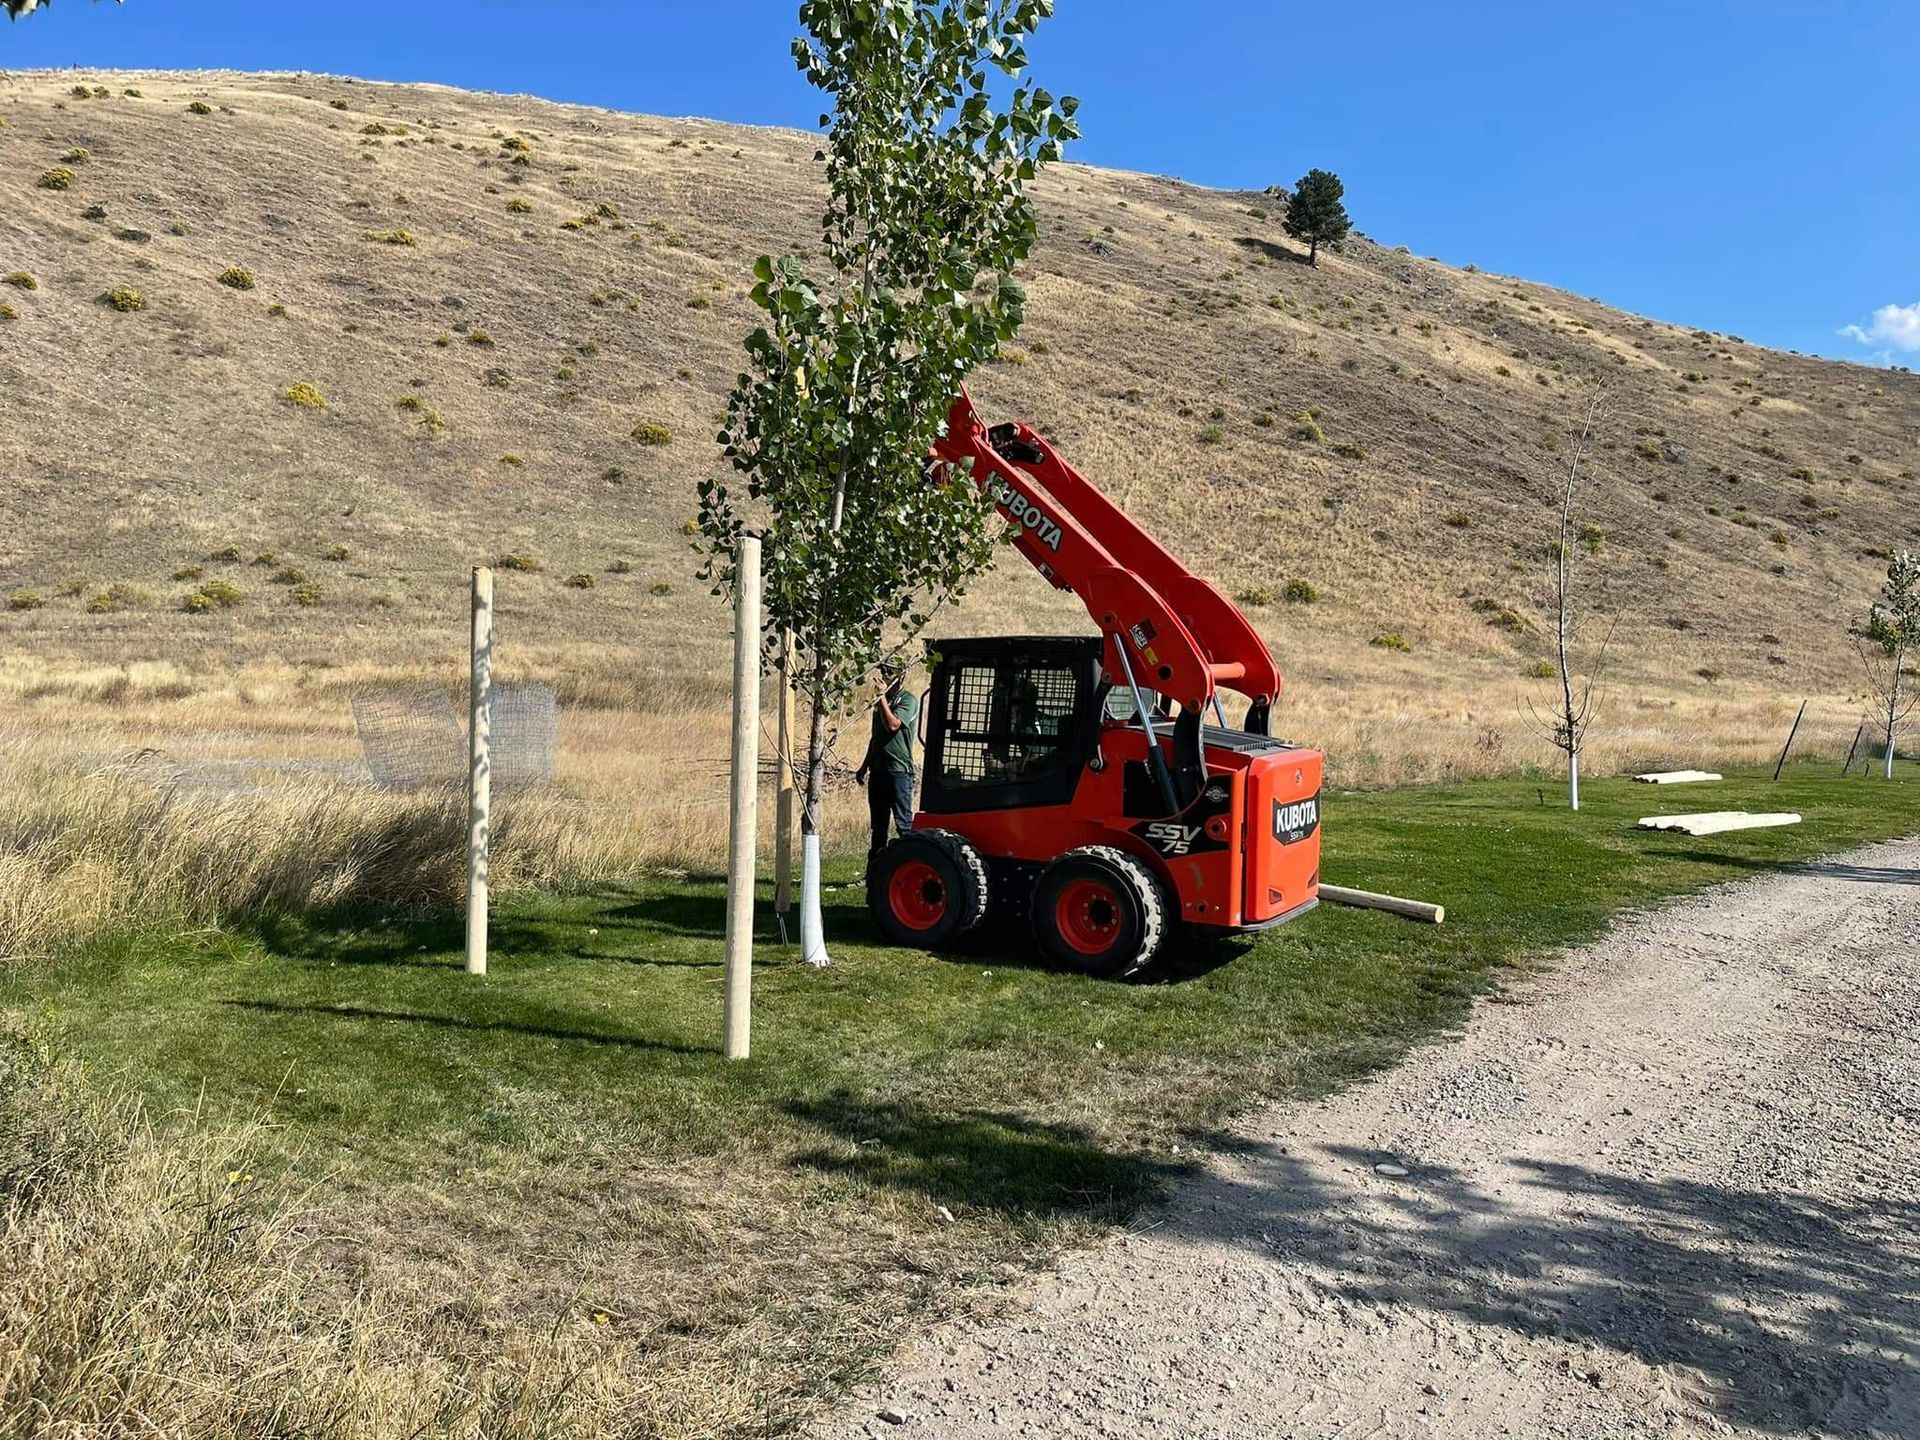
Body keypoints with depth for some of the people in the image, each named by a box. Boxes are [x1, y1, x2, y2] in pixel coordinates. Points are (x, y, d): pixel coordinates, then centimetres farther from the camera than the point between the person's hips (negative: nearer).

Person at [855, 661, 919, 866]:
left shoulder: (908, 700, -7)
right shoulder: (882, 700, 18)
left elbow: (893, 724, -23)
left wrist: (882, 697, -17)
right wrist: (865, 766, 23)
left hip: (899, 770, -8)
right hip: (878, 770, 8)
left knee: (903, 822, -8)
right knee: (878, 824, 12)